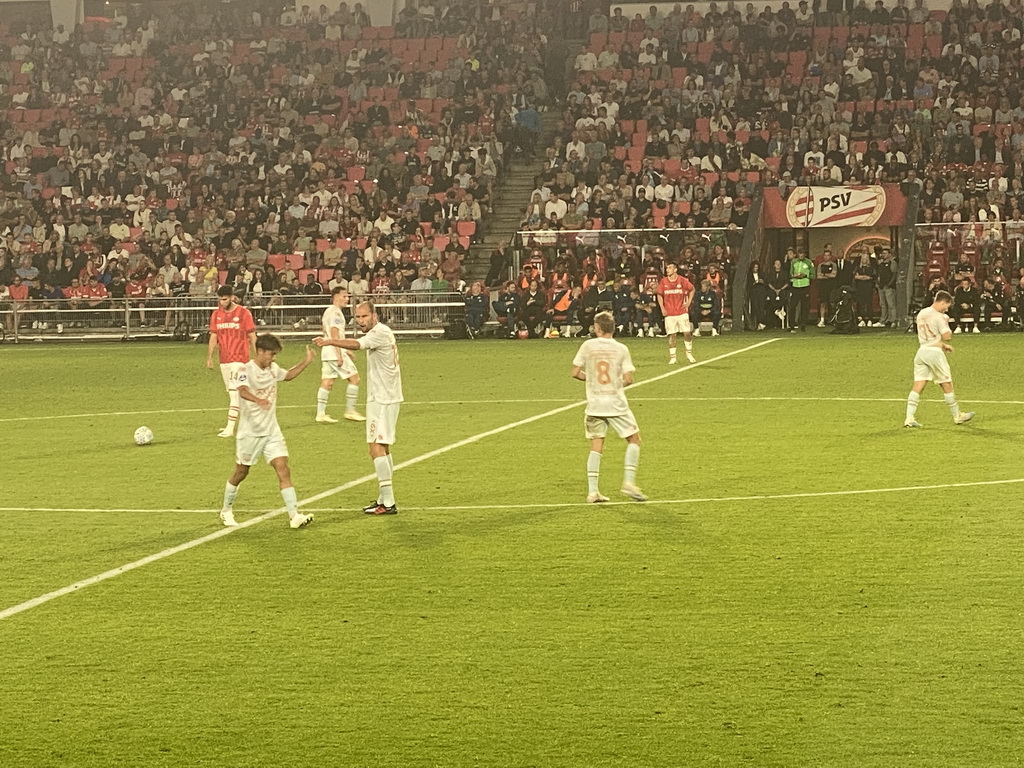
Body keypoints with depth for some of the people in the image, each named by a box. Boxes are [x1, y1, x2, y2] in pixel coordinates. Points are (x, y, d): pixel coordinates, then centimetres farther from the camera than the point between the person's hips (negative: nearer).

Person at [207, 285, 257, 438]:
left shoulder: (244, 313, -5)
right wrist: (209, 358, 7)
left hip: (239, 359, -6)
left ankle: (230, 428, -16)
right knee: (231, 392, 10)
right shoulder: (216, 314, 7)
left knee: (234, 391, -13)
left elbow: (252, 337, -1)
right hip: (224, 359, 6)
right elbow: (213, 337, 11)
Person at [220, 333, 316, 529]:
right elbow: (243, 391, -36)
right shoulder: (246, 370, -16)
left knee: (283, 470, -9)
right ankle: (226, 510, 32)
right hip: (250, 432, -5)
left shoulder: (273, 368, 6)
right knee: (241, 473, 10)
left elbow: (288, 375, 29)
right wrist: (258, 400, -56)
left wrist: (306, 362, 17)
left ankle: (294, 515, -14)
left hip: (272, 432, 5)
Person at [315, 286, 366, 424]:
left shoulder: (328, 311, 19)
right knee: (354, 378, -1)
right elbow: (334, 333, -20)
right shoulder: (336, 312, -12)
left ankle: (320, 413, 3)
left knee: (327, 382, 7)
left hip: (327, 352, 10)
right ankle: (350, 410, 1)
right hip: (335, 352, -10)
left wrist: (345, 350, 28)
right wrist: (339, 354, -22)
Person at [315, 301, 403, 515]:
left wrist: (330, 342, -47)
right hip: (383, 398, 11)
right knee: (382, 449, 16)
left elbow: (357, 344, -35)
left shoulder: (380, 332, -16)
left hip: (382, 399, -11)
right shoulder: (380, 332, 15)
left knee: (377, 448, -13)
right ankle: (384, 499, 23)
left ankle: (388, 503, -16)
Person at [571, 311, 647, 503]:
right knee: (633, 439, 13)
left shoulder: (588, 345, -2)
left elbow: (575, 373, -1)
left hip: (594, 405, 2)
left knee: (596, 446, 8)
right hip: (616, 404, -2)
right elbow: (628, 379, -8)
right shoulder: (621, 349, -4)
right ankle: (629, 481, 1)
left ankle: (592, 491, 3)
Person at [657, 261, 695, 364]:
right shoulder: (663, 281, 1)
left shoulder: (682, 280, -3)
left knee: (687, 333, -3)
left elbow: (691, 289, 11)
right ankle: (672, 357, 6)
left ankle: (689, 354, 15)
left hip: (682, 312, -1)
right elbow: (660, 295, 11)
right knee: (671, 335, -1)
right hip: (669, 313, 1)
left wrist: (688, 302, 3)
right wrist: (662, 308, 1)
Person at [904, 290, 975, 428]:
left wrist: (943, 345, 23)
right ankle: (957, 416, 21)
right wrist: (946, 323, 3)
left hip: (922, 350, 6)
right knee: (947, 385, 8)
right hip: (934, 351, -6)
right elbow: (947, 336, -14)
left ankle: (909, 418, -10)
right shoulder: (939, 317, -13)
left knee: (918, 385, 1)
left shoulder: (921, 314, 11)